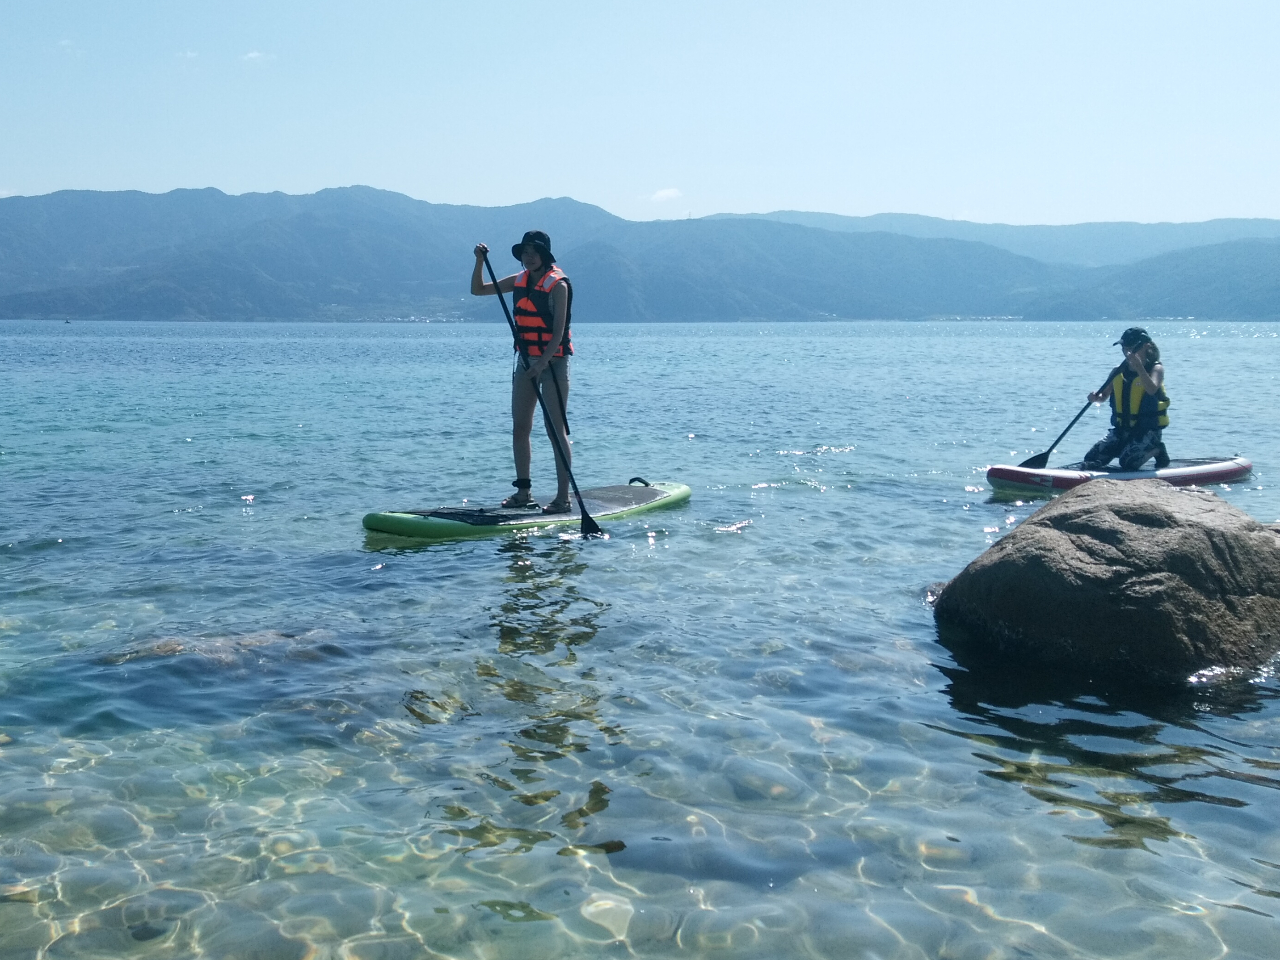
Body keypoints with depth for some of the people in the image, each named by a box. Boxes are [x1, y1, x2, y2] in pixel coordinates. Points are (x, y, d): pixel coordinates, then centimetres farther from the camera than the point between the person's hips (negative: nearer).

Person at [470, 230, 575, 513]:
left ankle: (563, 498, -6)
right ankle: (523, 491, 18)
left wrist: (542, 362, -29)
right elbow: (478, 290, 16)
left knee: (555, 430, -8)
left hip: (553, 362, -7)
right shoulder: (519, 281, 10)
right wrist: (480, 261, 0)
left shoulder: (558, 284, -11)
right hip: (526, 361, 8)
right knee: (519, 429, 9)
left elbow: (559, 331, -18)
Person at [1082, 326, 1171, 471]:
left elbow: (1152, 389, -27)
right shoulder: (1118, 372, 7)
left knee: (1127, 462, -26)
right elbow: (1103, 396, 15)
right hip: (1122, 428, 5)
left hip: (1148, 430, -5)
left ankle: (1157, 450, 5)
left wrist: (1139, 366, -35)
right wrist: (1095, 397, -8)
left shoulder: (1156, 368, -6)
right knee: (1091, 461, -6)